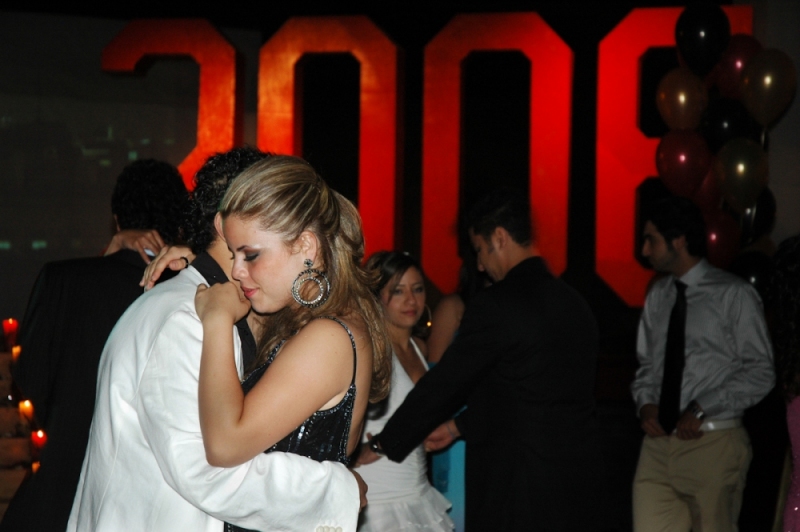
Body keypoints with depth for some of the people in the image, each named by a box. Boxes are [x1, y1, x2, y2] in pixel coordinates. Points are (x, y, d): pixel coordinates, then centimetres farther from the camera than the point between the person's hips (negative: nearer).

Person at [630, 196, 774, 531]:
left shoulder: (733, 295, -5)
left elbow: (760, 372, -8)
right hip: (659, 442, 5)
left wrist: (701, 410, -14)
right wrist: (645, 403, 0)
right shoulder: (657, 296, 13)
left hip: (713, 442, -5)